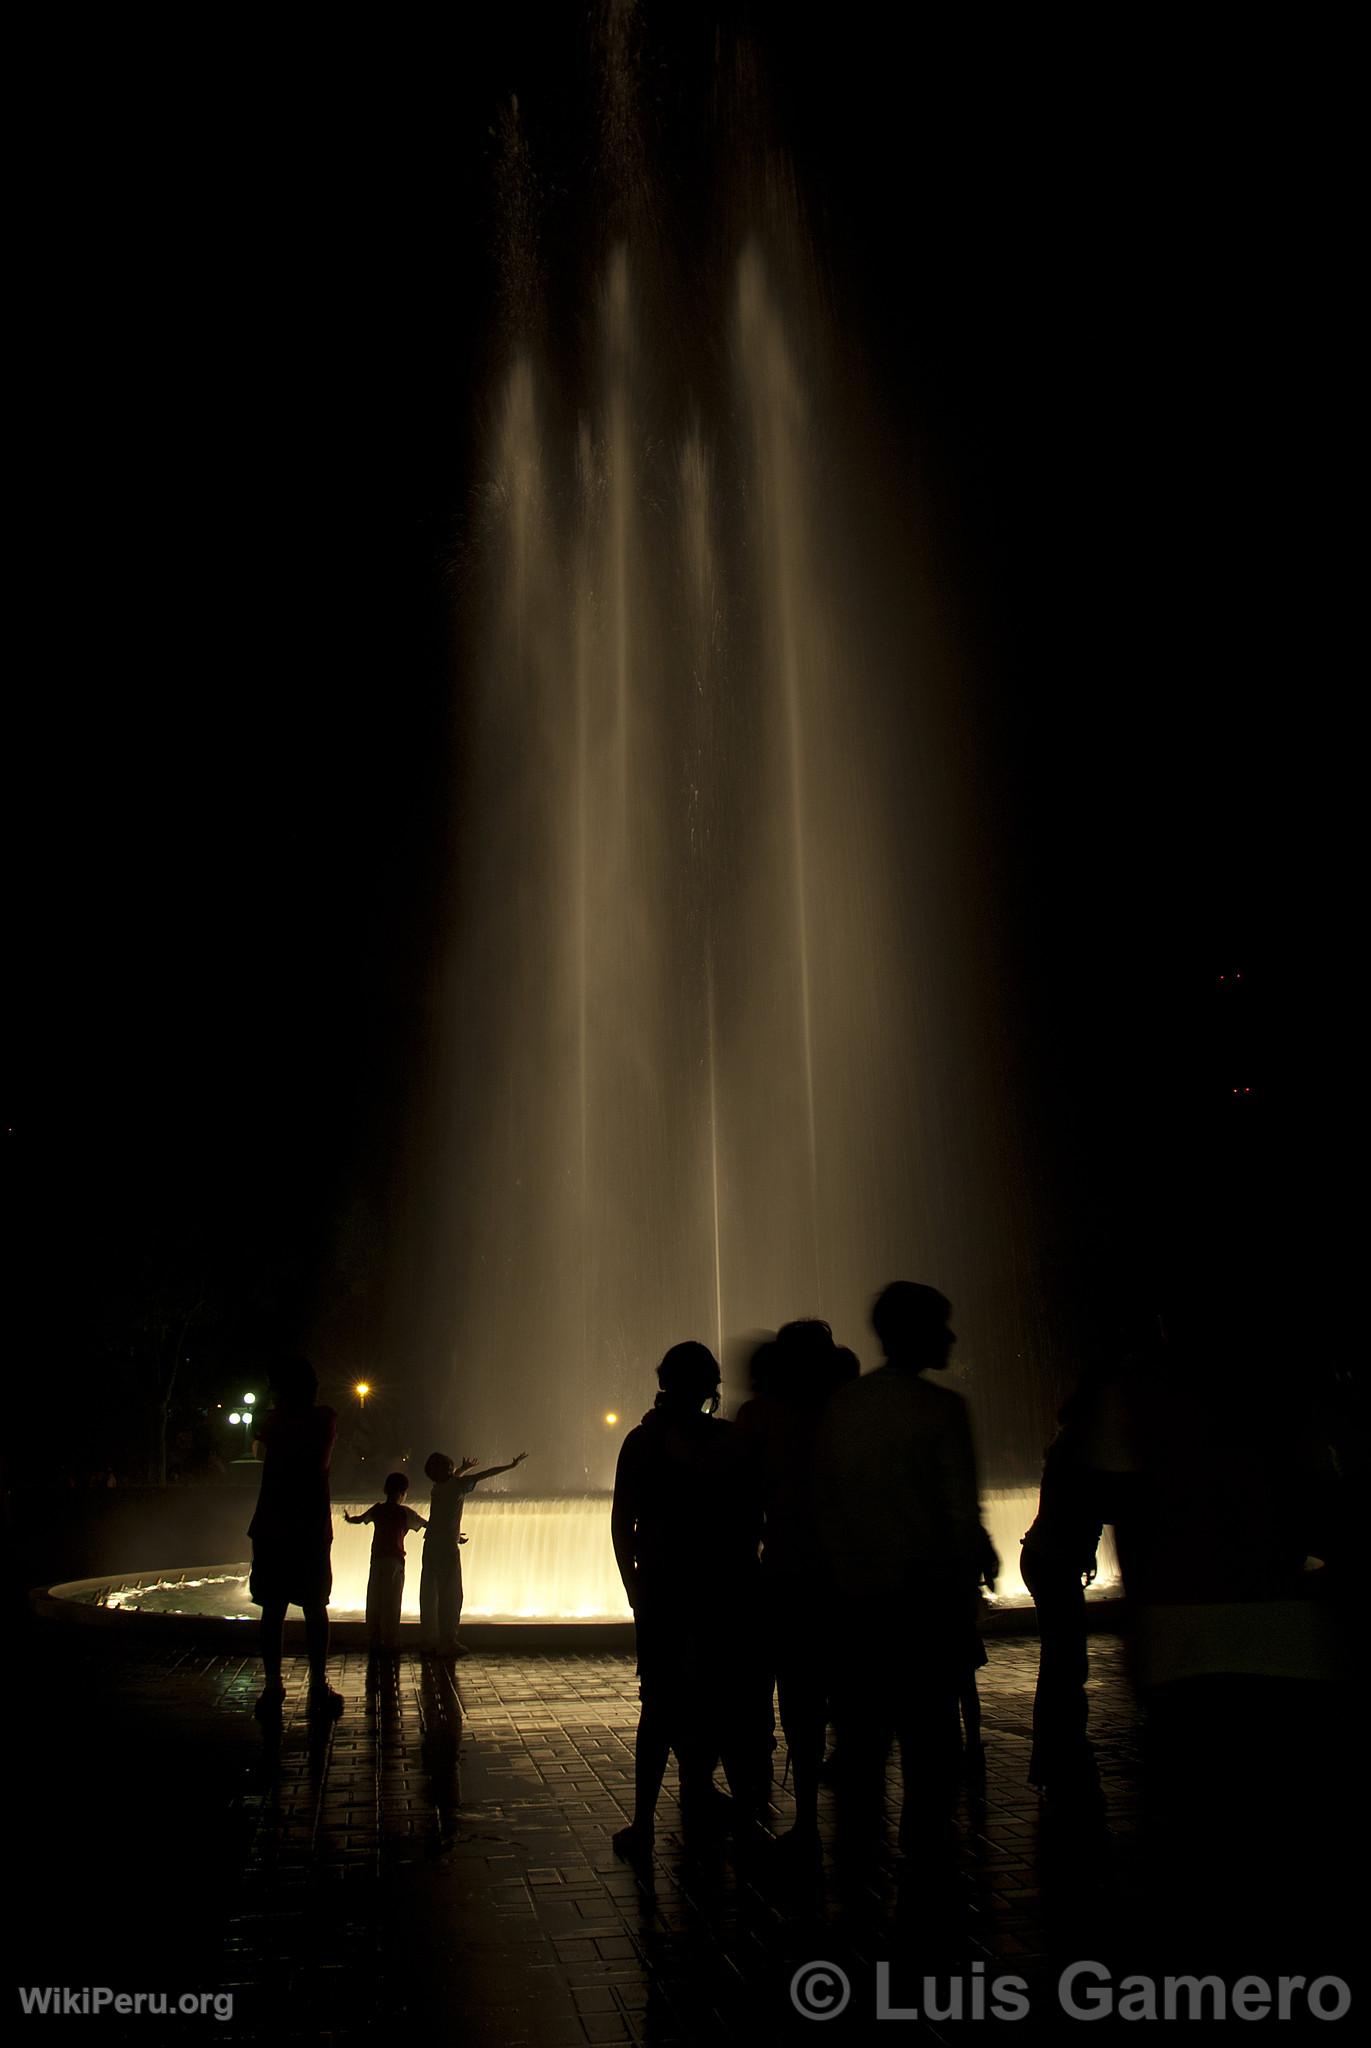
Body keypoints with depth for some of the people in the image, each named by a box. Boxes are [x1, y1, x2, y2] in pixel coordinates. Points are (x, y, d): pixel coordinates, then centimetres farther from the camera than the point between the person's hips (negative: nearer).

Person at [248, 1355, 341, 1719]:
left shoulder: (270, 1419, -3)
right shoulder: (326, 1419, 0)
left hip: (272, 1526, 0)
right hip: (313, 1526, 1)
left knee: (273, 1608, 5)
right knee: (315, 1608, 7)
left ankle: (272, 1687, 6)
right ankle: (319, 1689, 7)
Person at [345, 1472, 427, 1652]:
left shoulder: (378, 1509, 6)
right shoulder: (404, 1512, -5)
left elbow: (360, 1519, 24)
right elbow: (427, 1525, -4)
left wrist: (349, 1518, 49)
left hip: (377, 1561, 4)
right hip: (395, 1561, -4)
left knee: (374, 1601, 10)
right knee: (392, 1603, -1)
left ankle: (373, 1640, 12)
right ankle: (390, 1641, -2)